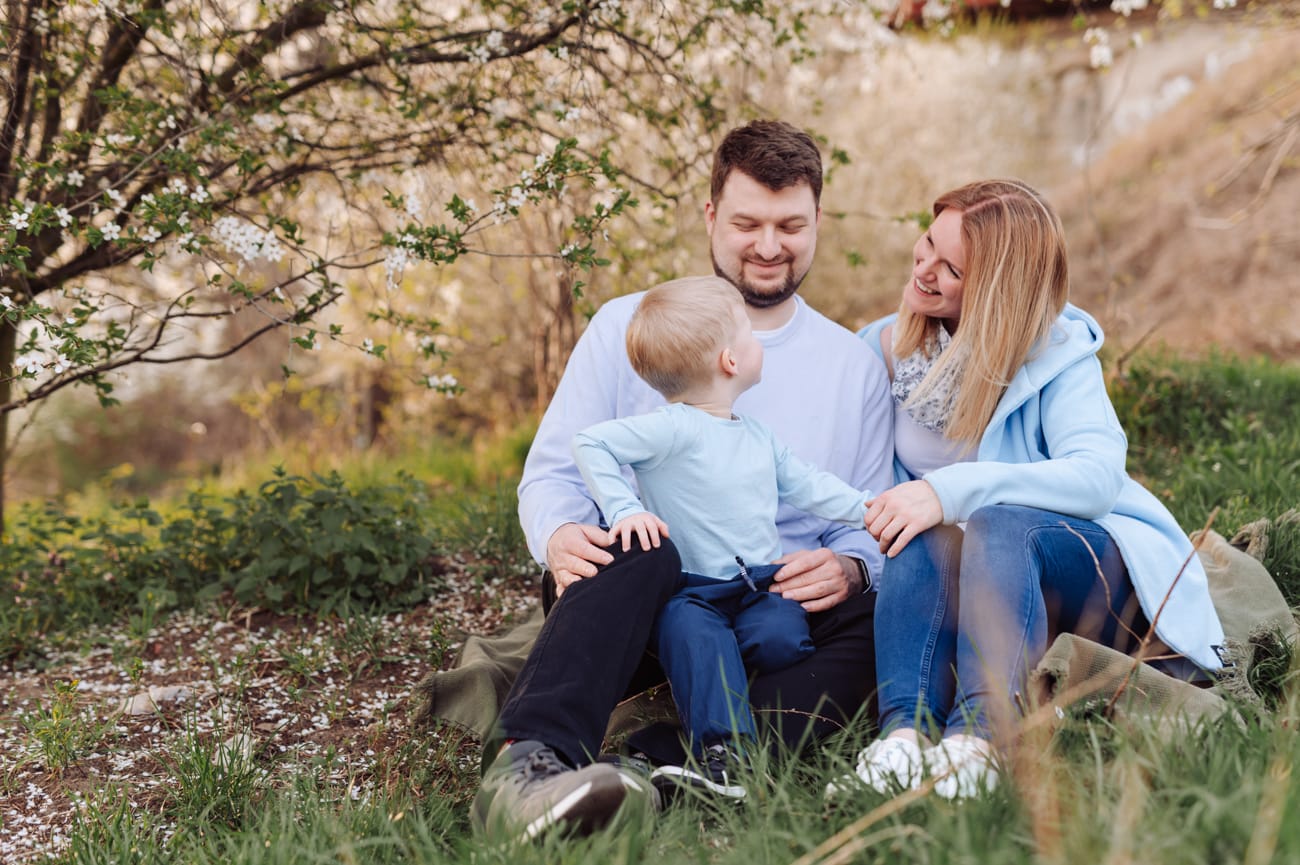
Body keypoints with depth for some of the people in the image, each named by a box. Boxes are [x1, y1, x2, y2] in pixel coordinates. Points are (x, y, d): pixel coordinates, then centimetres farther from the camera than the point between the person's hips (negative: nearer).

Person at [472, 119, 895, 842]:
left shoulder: (856, 365, 16)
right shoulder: (627, 326, 10)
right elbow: (552, 470, 7)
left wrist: (848, 567, -12)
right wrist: (561, 535, -18)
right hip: (630, 598, -1)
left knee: (886, 618, -30)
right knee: (637, 550, -37)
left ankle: (663, 767, -44)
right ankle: (525, 763, -55)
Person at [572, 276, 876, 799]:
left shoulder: (759, 438, 17)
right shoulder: (674, 429, -8)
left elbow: (806, 486, 26)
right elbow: (591, 443, -13)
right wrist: (624, 509, -20)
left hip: (761, 585, 6)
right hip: (691, 591, -5)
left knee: (781, 635, -27)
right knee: (690, 629, -37)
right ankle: (726, 754, -44)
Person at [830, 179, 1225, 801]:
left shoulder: (1058, 351, -8)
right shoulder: (882, 349, 3)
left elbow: (1097, 477, -25)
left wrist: (953, 489, -36)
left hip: (1094, 571, -3)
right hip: (975, 584, 3)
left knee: (1001, 524, -35)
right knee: (922, 544, -31)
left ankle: (978, 739, -52)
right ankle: (905, 735, -49)